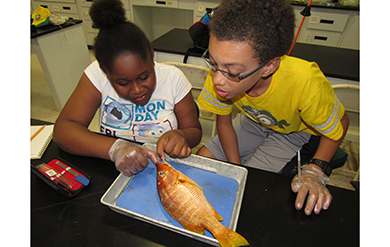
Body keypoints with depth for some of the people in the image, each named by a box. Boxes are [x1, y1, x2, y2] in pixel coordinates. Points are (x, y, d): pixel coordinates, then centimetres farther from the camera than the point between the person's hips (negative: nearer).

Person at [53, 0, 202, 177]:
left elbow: (194, 131, -5)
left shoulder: (173, 77, -12)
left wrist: (180, 136, -27)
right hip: (113, 169, 1)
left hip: (162, 169, 0)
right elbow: (62, 129, -15)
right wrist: (114, 148, -31)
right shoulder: (97, 74, -11)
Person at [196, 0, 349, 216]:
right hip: (253, 120, 4)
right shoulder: (223, 70, -29)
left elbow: (339, 124, -17)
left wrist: (315, 171, -29)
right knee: (202, 159, -3)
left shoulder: (305, 83, -39)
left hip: (294, 131, -3)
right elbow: (223, 121, -12)